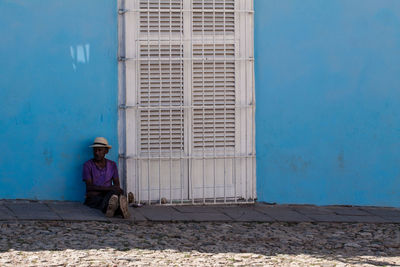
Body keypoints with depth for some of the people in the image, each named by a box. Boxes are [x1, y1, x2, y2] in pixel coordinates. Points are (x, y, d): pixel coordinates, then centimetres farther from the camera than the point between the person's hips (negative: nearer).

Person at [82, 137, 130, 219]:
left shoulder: (112, 165, 17)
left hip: (109, 194, 3)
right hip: (93, 198, -3)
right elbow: (89, 186, -6)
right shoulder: (88, 165, 5)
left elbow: (117, 186, 9)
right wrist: (109, 188, -19)